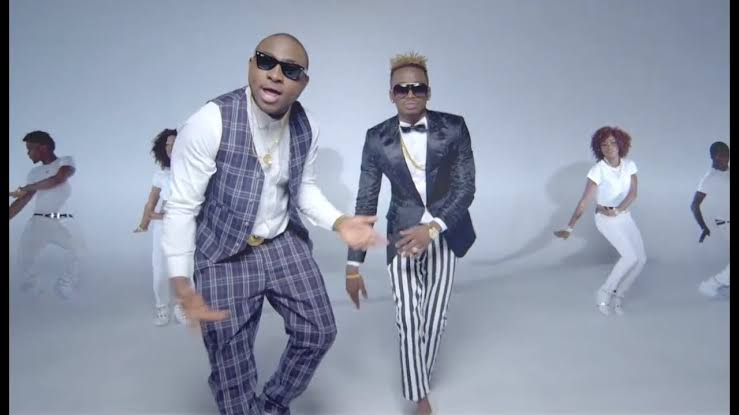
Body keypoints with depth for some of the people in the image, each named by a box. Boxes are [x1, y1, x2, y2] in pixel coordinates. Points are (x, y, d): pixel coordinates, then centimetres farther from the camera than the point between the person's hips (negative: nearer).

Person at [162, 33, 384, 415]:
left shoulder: (307, 127, -7)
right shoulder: (209, 123, -24)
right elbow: (181, 207, -20)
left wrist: (340, 223, -10)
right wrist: (181, 283, -27)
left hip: (285, 243, 5)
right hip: (225, 254, -4)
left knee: (318, 331, 11)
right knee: (231, 365, 5)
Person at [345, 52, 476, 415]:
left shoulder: (454, 128, -11)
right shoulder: (377, 138, -10)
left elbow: (466, 188, -10)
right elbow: (366, 202, -7)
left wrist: (431, 228, -25)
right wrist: (354, 265, -9)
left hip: (445, 232, 1)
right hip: (402, 233, 0)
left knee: (434, 316, 10)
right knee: (407, 319, -5)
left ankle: (420, 374, 37)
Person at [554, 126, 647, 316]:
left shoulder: (629, 165, -3)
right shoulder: (598, 170, -18)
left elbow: (633, 193, -11)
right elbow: (584, 201, -22)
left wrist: (617, 210, -28)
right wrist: (569, 227, -29)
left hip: (625, 216, 6)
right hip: (605, 219, -6)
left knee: (641, 258, -1)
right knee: (630, 256, -20)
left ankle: (617, 295, 15)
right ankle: (604, 293, -4)